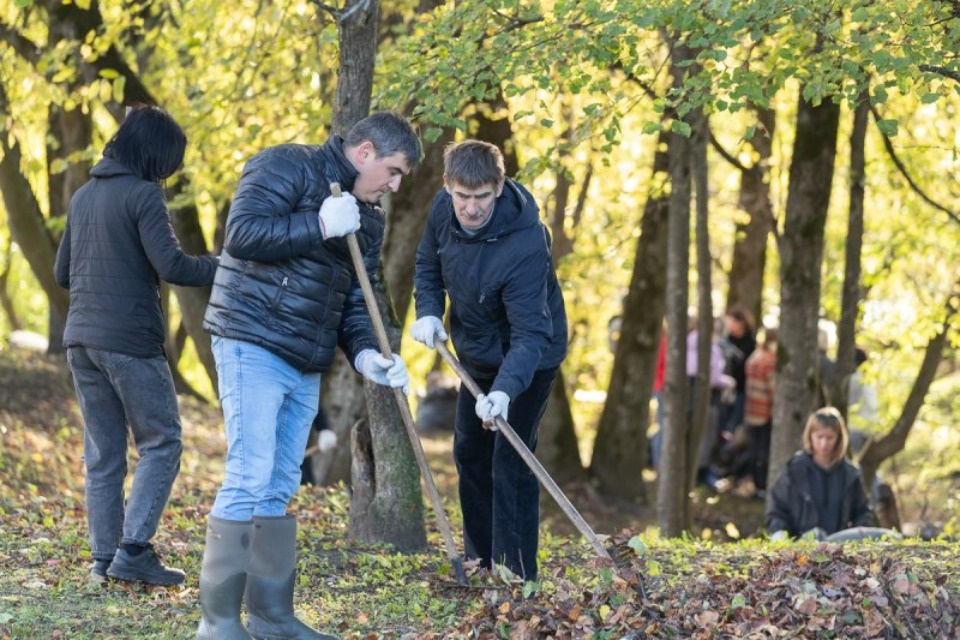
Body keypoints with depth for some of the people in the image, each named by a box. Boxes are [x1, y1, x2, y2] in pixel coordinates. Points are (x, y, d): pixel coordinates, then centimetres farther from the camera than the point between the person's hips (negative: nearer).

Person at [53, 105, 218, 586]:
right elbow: (171, 266, -18)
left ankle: (103, 558, 8)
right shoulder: (143, 194, -10)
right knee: (161, 443, 1)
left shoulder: (84, 196, 14)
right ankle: (133, 549, -8)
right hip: (130, 341, -7)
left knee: (102, 454, 11)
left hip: (81, 339, 7)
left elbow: (62, 273, 20)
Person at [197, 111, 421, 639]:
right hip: (253, 347, -9)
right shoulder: (287, 168, -7)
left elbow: (354, 300, 17)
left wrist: (364, 352, -1)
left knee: (279, 490, 12)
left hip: (305, 366, 9)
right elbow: (241, 234, -18)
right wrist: (319, 227, -18)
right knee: (248, 479, -12)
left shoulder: (367, 219, 17)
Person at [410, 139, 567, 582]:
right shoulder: (443, 208, -16)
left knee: (510, 464, -15)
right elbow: (428, 265, 4)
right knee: (469, 453, 17)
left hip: (527, 359, -8)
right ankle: (480, 562, 32)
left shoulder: (524, 246, -37)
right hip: (477, 351, 8)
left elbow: (530, 333, -39)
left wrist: (505, 389, -54)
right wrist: (428, 312, -15)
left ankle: (515, 575, -8)